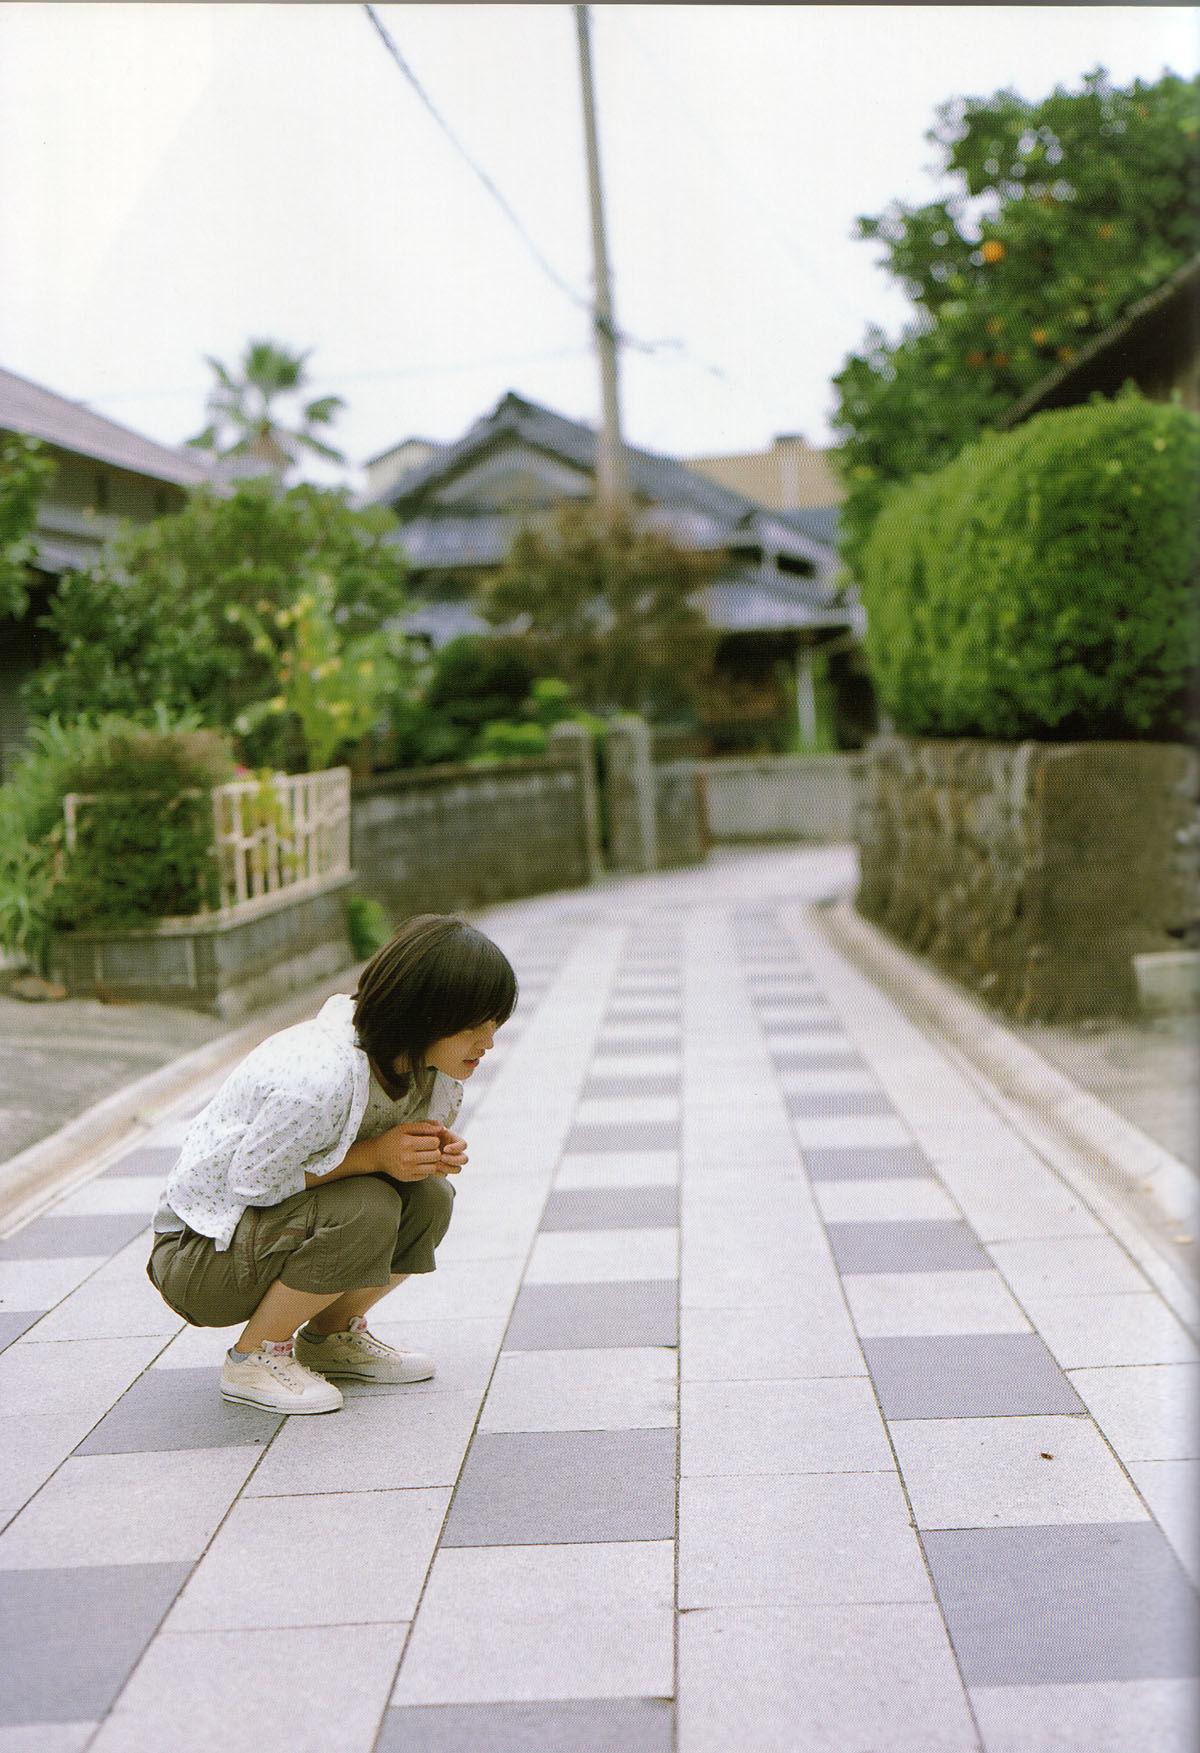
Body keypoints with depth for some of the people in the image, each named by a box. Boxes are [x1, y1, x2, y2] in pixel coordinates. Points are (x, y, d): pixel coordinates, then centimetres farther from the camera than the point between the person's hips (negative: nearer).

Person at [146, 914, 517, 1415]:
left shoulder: (431, 1065, -9)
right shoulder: (320, 1078, -35)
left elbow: (399, 1156, 6)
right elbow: (248, 1182, -25)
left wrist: (433, 1154, -18)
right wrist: (373, 1155, -30)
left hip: (287, 1220, 8)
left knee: (428, 1198, -12)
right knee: (363, 1211, -30)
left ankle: (331, 1336, 10)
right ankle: (253, 1356, -9)